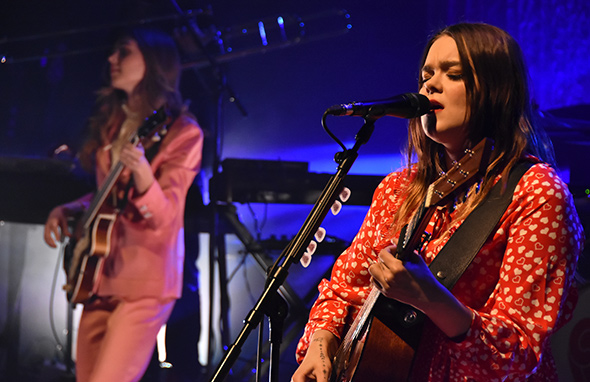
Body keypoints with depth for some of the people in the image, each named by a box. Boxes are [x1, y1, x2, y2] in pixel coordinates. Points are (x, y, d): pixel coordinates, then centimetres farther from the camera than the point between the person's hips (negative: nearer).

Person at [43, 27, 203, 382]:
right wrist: (68, 210, 6)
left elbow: (165, 216, -18)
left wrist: (142, 175, -37)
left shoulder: (183, 132, -10)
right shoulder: (112, 122, 11)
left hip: (144, 283, -7)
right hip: (101, 276, 8)